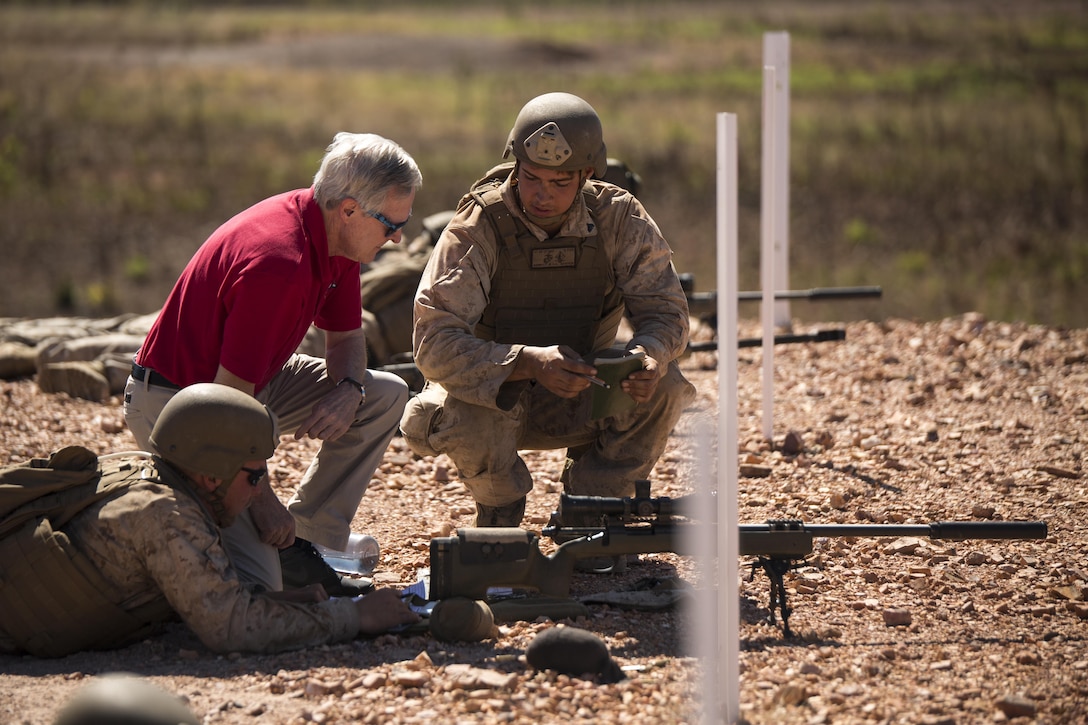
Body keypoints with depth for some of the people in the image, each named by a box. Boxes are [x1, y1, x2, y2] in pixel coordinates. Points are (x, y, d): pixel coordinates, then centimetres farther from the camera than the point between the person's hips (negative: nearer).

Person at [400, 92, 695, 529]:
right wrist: (529, 363, -44)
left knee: (663, 387, -24)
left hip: (578, 402, 3)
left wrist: (650, 354, -34)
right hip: (493, 388, -3)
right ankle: (501, 519, -3)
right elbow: (434, 343, -29)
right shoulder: (478, 228, -21)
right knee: (471, 414, -37)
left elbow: (664, 311, -8)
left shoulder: (620, 219, -11)